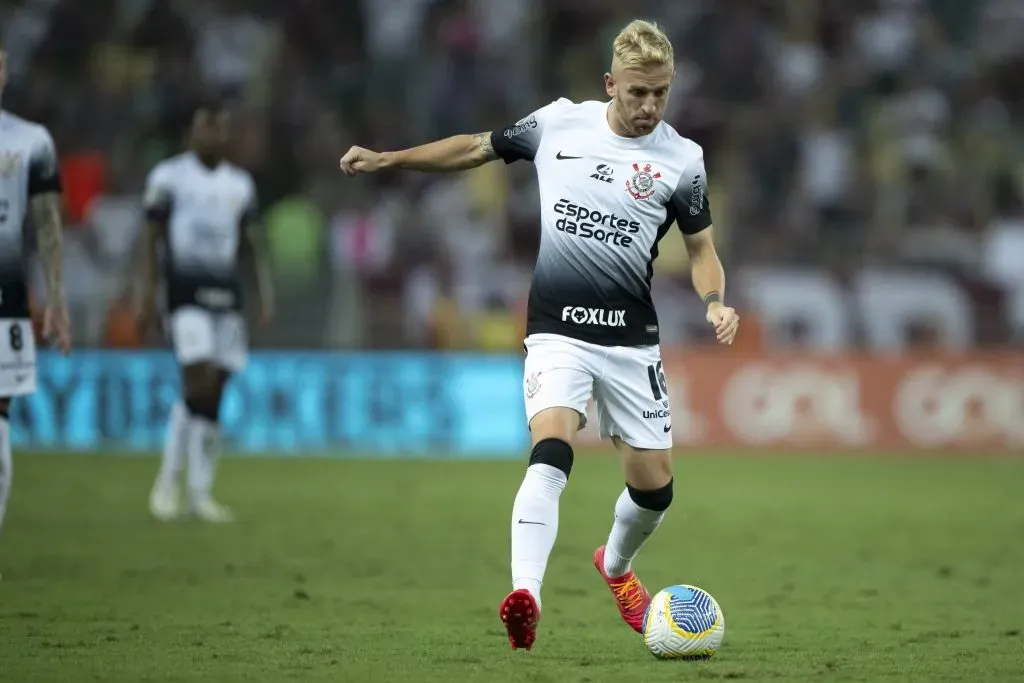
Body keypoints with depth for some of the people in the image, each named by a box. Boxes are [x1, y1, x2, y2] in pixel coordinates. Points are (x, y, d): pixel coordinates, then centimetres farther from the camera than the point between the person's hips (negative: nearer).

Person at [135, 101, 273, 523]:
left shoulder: (240, 183, 15)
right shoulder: (169, 177, 1)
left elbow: (250, 243, 19)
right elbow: (152, 238, 0)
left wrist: (264, 290, 7)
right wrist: (146, 294, -7)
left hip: (227, 294, 5)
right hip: (187, 292, -5)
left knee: (214, 393, 2)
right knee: (199, 381, -17)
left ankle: (200, 492, 8)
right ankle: (169, 480, -4)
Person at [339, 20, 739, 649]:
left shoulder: (682, 158, -1)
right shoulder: (559, 123, 1)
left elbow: (701, 248, 6)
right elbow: (477, 148, 14)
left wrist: (715, 302, -14)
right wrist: (386, 159, 9)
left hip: (632, 338, 1)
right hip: (558, 331, -1)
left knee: (655, 482, 7)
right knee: (552, 448, -26)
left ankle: (616, 565, 41)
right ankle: (525, 594, -38)